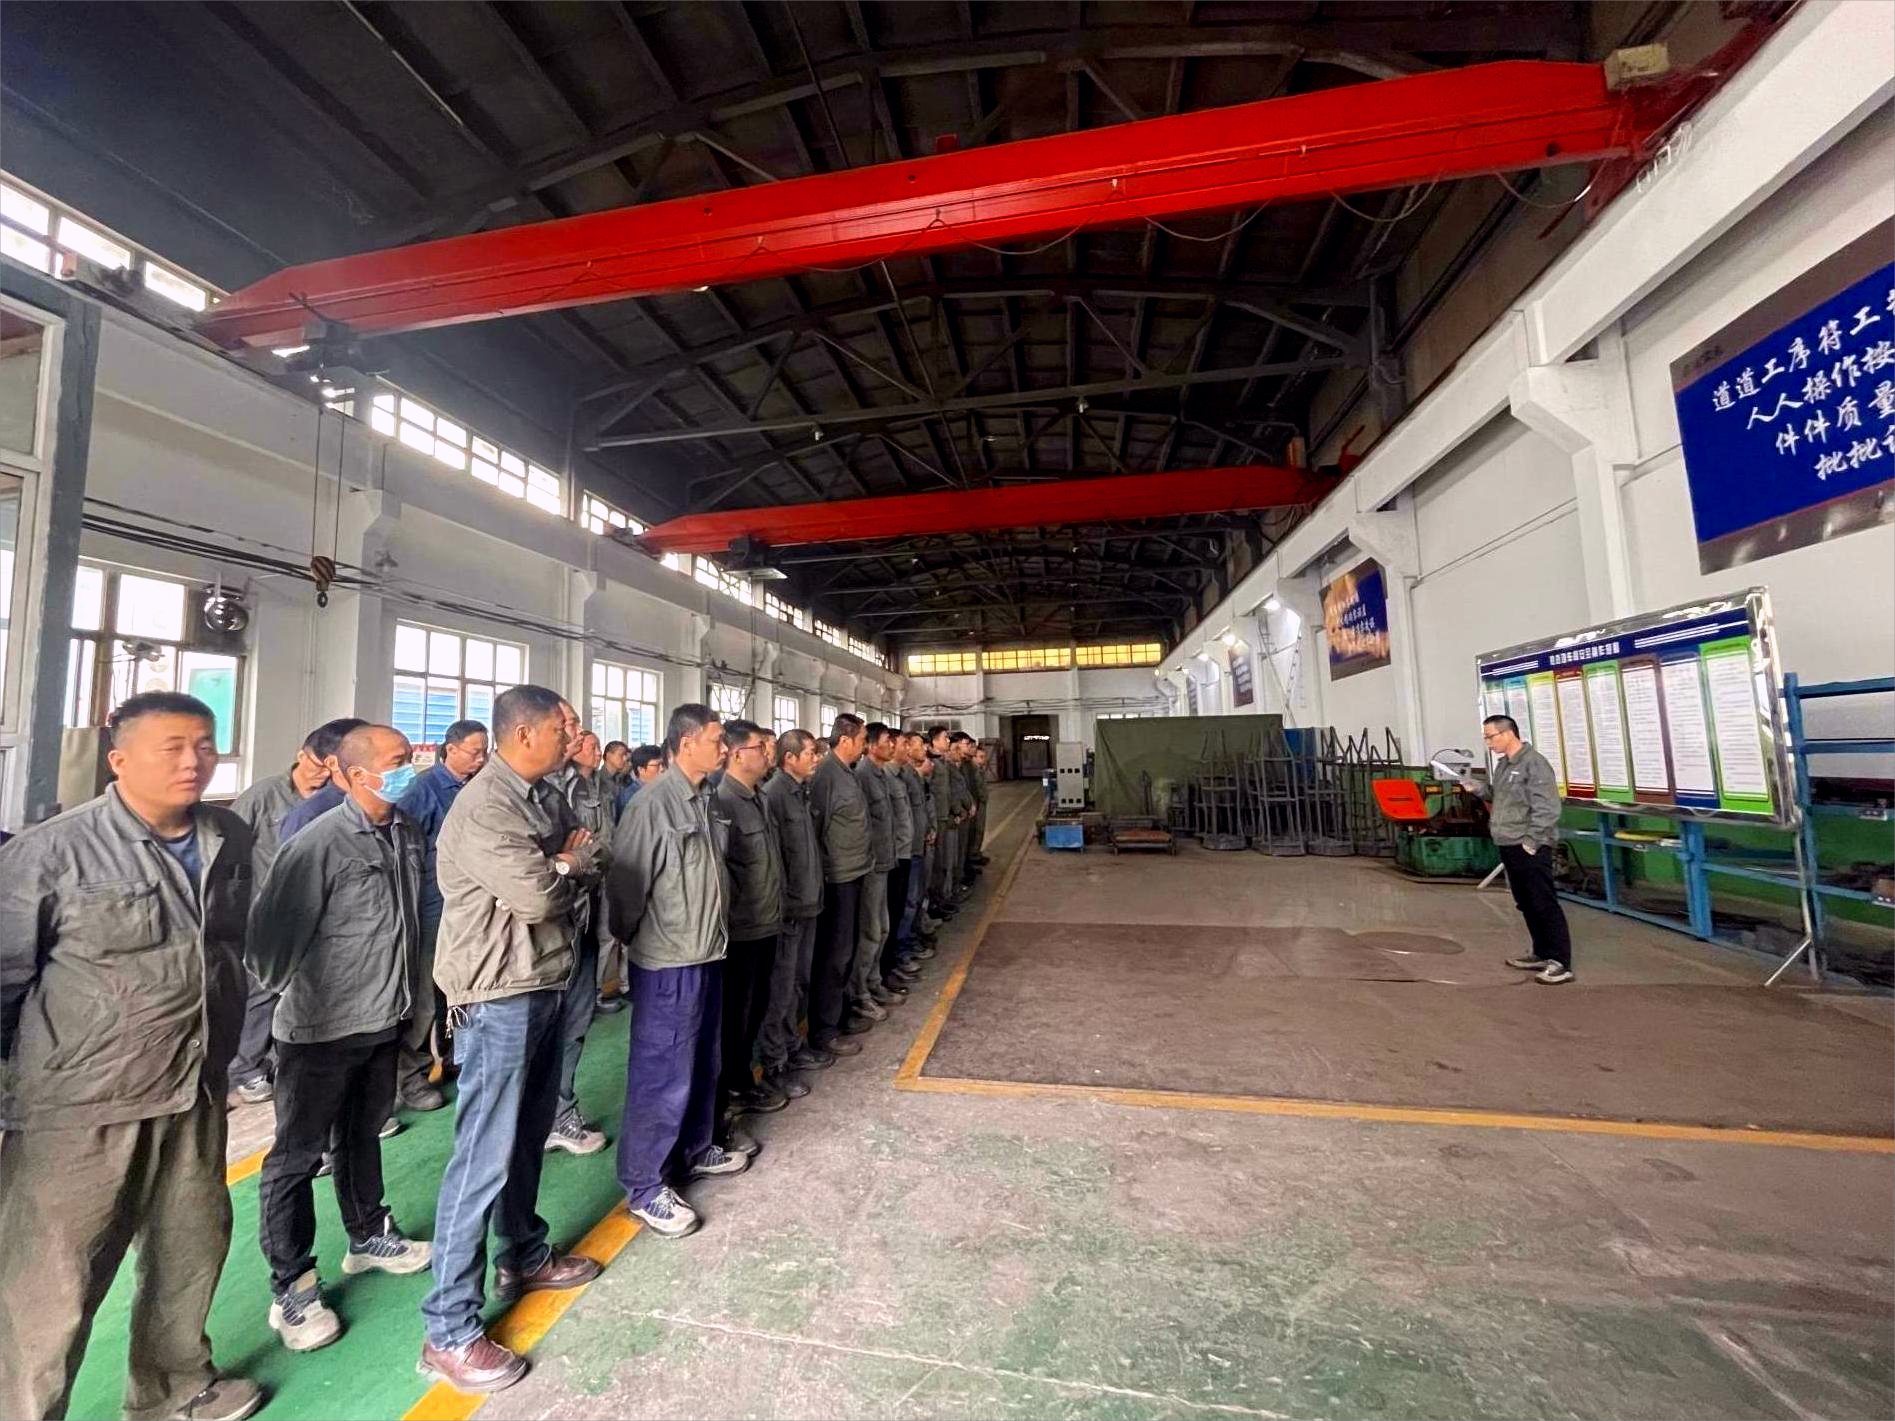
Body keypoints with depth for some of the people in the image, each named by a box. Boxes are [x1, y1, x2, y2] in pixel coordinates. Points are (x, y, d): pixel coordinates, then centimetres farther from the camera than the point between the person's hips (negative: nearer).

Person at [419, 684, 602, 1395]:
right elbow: (535, 895, -24)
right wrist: (568, 866, -5)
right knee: (484, 1156, 2)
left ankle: (525, 1257, 40)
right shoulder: (483, 806, -20)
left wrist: (567, 868, -9)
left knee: (528, 1135, 21)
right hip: (499, 995, -8)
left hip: (545, 984, 8)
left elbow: (577, 876, 11)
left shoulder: (546, 799, 8)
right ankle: (450, 1331, 17)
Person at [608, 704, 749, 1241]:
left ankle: (694, 1150, 41)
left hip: (706, 954, 8)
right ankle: (644, 1184, 24)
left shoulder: (703, 798, 6)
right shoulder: (653, 802, -20)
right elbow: (627, 881, -16)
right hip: (667, 962, -8)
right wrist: (633, 938, -2)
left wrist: (712, 934, 14)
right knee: (662, 1074, 6)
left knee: (702, 1064, 21)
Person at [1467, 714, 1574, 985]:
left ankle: (1560, 963, 1)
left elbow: (1547, 808, -19)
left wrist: (1532, 842, -19)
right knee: (1526, 904, 16)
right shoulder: (1503, 764, 14)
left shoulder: (1534, 763, -14)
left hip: (1530, 848, -9)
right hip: (1509, 847, 9)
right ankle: (1542, 954, 26)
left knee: (1545, 904, -5)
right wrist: (1479, 788, 6)